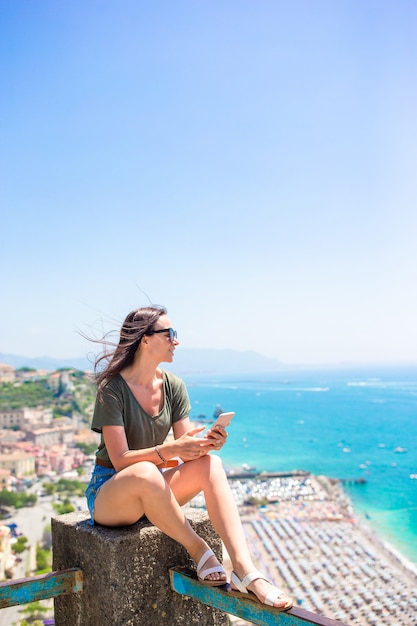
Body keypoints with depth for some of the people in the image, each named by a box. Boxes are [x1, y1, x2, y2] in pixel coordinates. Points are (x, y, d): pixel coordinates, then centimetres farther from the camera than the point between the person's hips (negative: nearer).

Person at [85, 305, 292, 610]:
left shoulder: (173, 386, 0)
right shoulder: (112, 389, -17)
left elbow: (185, 446, -1)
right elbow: (120, 460, -22)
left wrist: (204, 443, -24)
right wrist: (170, 450, -35)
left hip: (152, 493, 6)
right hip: (109, 492, -5)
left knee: (210, 464, -22)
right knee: (146, 472, -40)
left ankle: (245, 571, -31)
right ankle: (199, 550, -20)